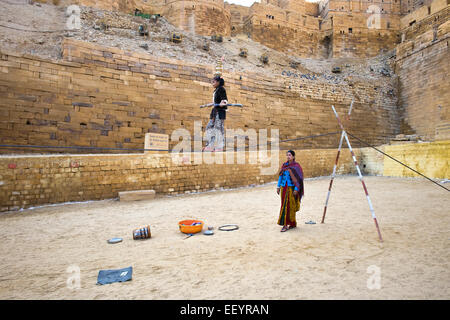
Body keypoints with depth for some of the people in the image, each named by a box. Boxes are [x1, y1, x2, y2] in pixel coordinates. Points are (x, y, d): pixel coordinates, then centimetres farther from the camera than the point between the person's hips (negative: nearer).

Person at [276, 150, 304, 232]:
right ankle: (293, 223, 21)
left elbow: (298, 178, -10)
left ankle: (285, 225, -2)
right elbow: (280, 176, 13)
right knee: (284, 205, 7)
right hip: (284, 188, 6)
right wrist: (278, 186, 9)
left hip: (291, 188, -6)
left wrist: (296, 189, -17)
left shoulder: (296, 166, -7)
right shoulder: (284, 165, 9)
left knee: (289, 206, -6)